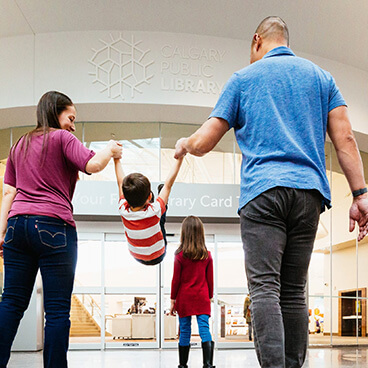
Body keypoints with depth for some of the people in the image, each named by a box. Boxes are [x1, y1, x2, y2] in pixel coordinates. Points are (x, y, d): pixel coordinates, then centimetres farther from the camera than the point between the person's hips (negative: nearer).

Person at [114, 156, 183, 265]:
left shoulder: (123, 211, -28)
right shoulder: (154, 212, -37)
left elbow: (120, 183, -12)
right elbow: (168, 185, -28)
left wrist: (116, 159, -1)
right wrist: (180, 158, -22)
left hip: (136, 256, 3)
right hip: (156, 257, -3)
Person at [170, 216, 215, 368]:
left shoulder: (180, 255, -6)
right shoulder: (207, 255, 1)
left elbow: (176, 280, -3)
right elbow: (210, 279, 5)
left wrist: (173, 300, 4)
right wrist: (209, 297, 15)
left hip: (184, 298, -1)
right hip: (202, 298, 1)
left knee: (184, 331, 6)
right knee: (204, 329, -3)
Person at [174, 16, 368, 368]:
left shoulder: (244, 78, 11)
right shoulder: (321, 76, 19)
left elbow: (203, 143, 9)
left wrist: (184, 144, 31)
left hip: (263, 191, -3)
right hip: (309, 192, 4)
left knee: (265, 288, -9)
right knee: (294, 291, 9)